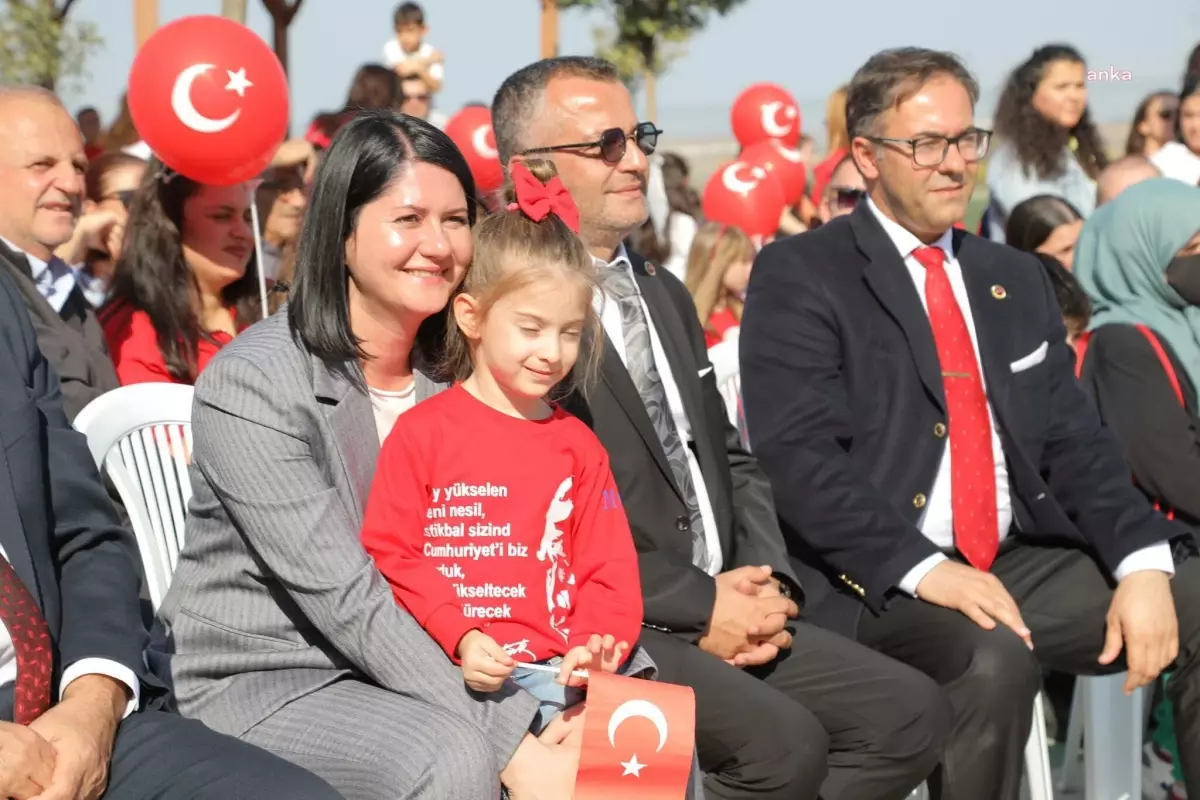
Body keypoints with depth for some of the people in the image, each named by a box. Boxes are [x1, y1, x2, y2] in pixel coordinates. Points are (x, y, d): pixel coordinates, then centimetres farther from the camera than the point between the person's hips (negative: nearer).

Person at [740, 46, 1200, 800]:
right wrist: (925, 570, -25)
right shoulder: (798, 276, -2)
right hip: (882, 582, -6)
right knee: (995, 657, -34)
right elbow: (800, 457, -13)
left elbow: (1076, 442, 11)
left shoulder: (1016, 278, 17)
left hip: (1024, 561, 6)